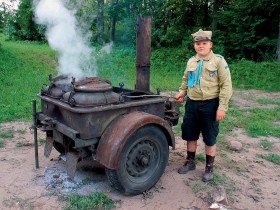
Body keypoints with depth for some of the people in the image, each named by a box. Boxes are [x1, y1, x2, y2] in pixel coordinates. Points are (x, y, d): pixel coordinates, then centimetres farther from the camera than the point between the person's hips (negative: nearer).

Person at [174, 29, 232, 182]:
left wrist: (222, 107, -15)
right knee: (190, 135, 14)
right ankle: (190, 162, 33)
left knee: (210, 138, 6)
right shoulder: (191, 61, 10)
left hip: (210, 105, -5)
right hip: (192, 104, 5)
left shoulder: (219, 61, -6)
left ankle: (209, 168, 22)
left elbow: (226, 85, -10)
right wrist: (181, 93, 7)